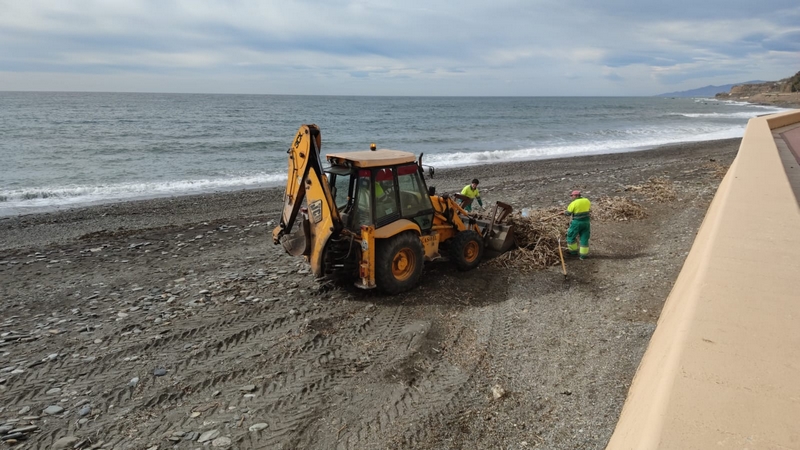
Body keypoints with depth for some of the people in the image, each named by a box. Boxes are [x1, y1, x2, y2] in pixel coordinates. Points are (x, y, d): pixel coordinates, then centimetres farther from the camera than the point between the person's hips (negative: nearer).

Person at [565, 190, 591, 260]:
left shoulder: (574, 203, -15)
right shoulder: (587, 201, 2)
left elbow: (568, 213, -10)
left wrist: (564, 212, 12)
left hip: (577, 222, -5)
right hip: (586, 222, 5)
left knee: (571, 236, 15)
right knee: (584, 238, 10)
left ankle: (573, 251, 27)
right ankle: (583, 254, 14)